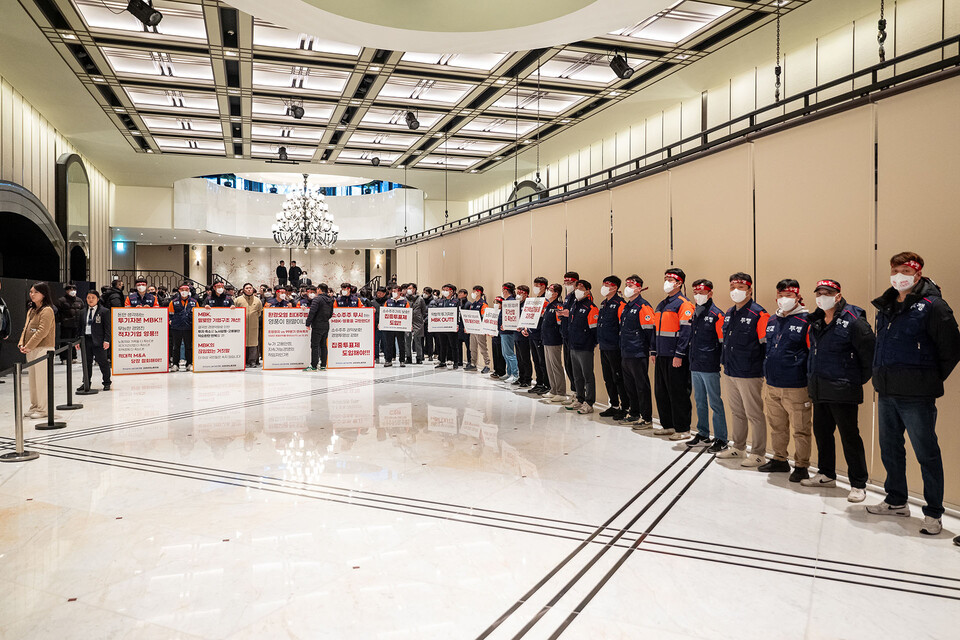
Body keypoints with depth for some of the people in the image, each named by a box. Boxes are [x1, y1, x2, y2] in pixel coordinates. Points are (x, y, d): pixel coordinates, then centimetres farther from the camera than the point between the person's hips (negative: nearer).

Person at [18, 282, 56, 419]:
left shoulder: (47, 310, -11)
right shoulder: (31, 310, 16)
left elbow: (42, 332, -18)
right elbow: (26, 327, 16)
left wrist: (29, 346, -18)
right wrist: (22, 343, 2)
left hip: (43, 349, -9)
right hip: (31, 350, 9)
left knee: (41, 379, -5)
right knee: (33, 379, 13)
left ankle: (43, 409, 1)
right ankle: (34, 407, 22)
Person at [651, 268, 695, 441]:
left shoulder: (683, 304, -9)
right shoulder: (661, 305, 18)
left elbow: (685, 331, -16)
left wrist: (679, 355, -20)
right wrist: (654, 351, 17)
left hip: (676, 357, -9)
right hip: (662, 355, 9)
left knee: (678, 393, -3)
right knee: (661, 392, 13)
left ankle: (682, 429, 7)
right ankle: (668, 425, 24)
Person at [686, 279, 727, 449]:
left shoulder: (716, 315, -8)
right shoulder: (694, 314, 14)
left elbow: (723, 342, -9)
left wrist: (723, 365, -11)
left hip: (710, 368, -7)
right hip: (695, 367, 7)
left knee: (715, 403, -2)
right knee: (700, 402, 15)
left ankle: (721, 439, 5)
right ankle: (703, 434, 26)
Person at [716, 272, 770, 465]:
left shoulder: (759, 314, -11)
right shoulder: (728, 314, 12)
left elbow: (766, 345, -11)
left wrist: (765, 371, -11)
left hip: (749, 374, -8)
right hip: (730, 372, 8)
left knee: (754, 414, 1)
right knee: (737, 412, 18)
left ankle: (758, 454, 12)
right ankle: (738, 448, 31)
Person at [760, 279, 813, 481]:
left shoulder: (806, 321, -7)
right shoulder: (772, 321, 13)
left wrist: (811, 382, -8)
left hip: (796, 387, -7)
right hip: (772, 385, 7)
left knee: (800, 429, 2)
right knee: (777, 426, 17)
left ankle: (801, 466, 13)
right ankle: (779, 460, 30)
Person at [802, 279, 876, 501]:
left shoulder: (853, 321, -12)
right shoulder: (815, 321, 11)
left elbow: (870, 352, -11)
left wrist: (860, 379, -5)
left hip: (842, 391, -8)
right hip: (818, 390, 8)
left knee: (850, 437, -1)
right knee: (821, 432, 16)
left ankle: (858, 485, 10)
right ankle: (826, 474, 31)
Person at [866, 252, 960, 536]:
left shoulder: (932, 306, -9)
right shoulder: (885, 307, 12)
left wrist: (931, 380, -2)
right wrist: (881, 378, 14)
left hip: (916, 396, -7)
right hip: (886, 393, 7)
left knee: (926, 453, 2)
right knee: (890, 449, 16)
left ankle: (934, 513, 13)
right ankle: (896, 501, 31)